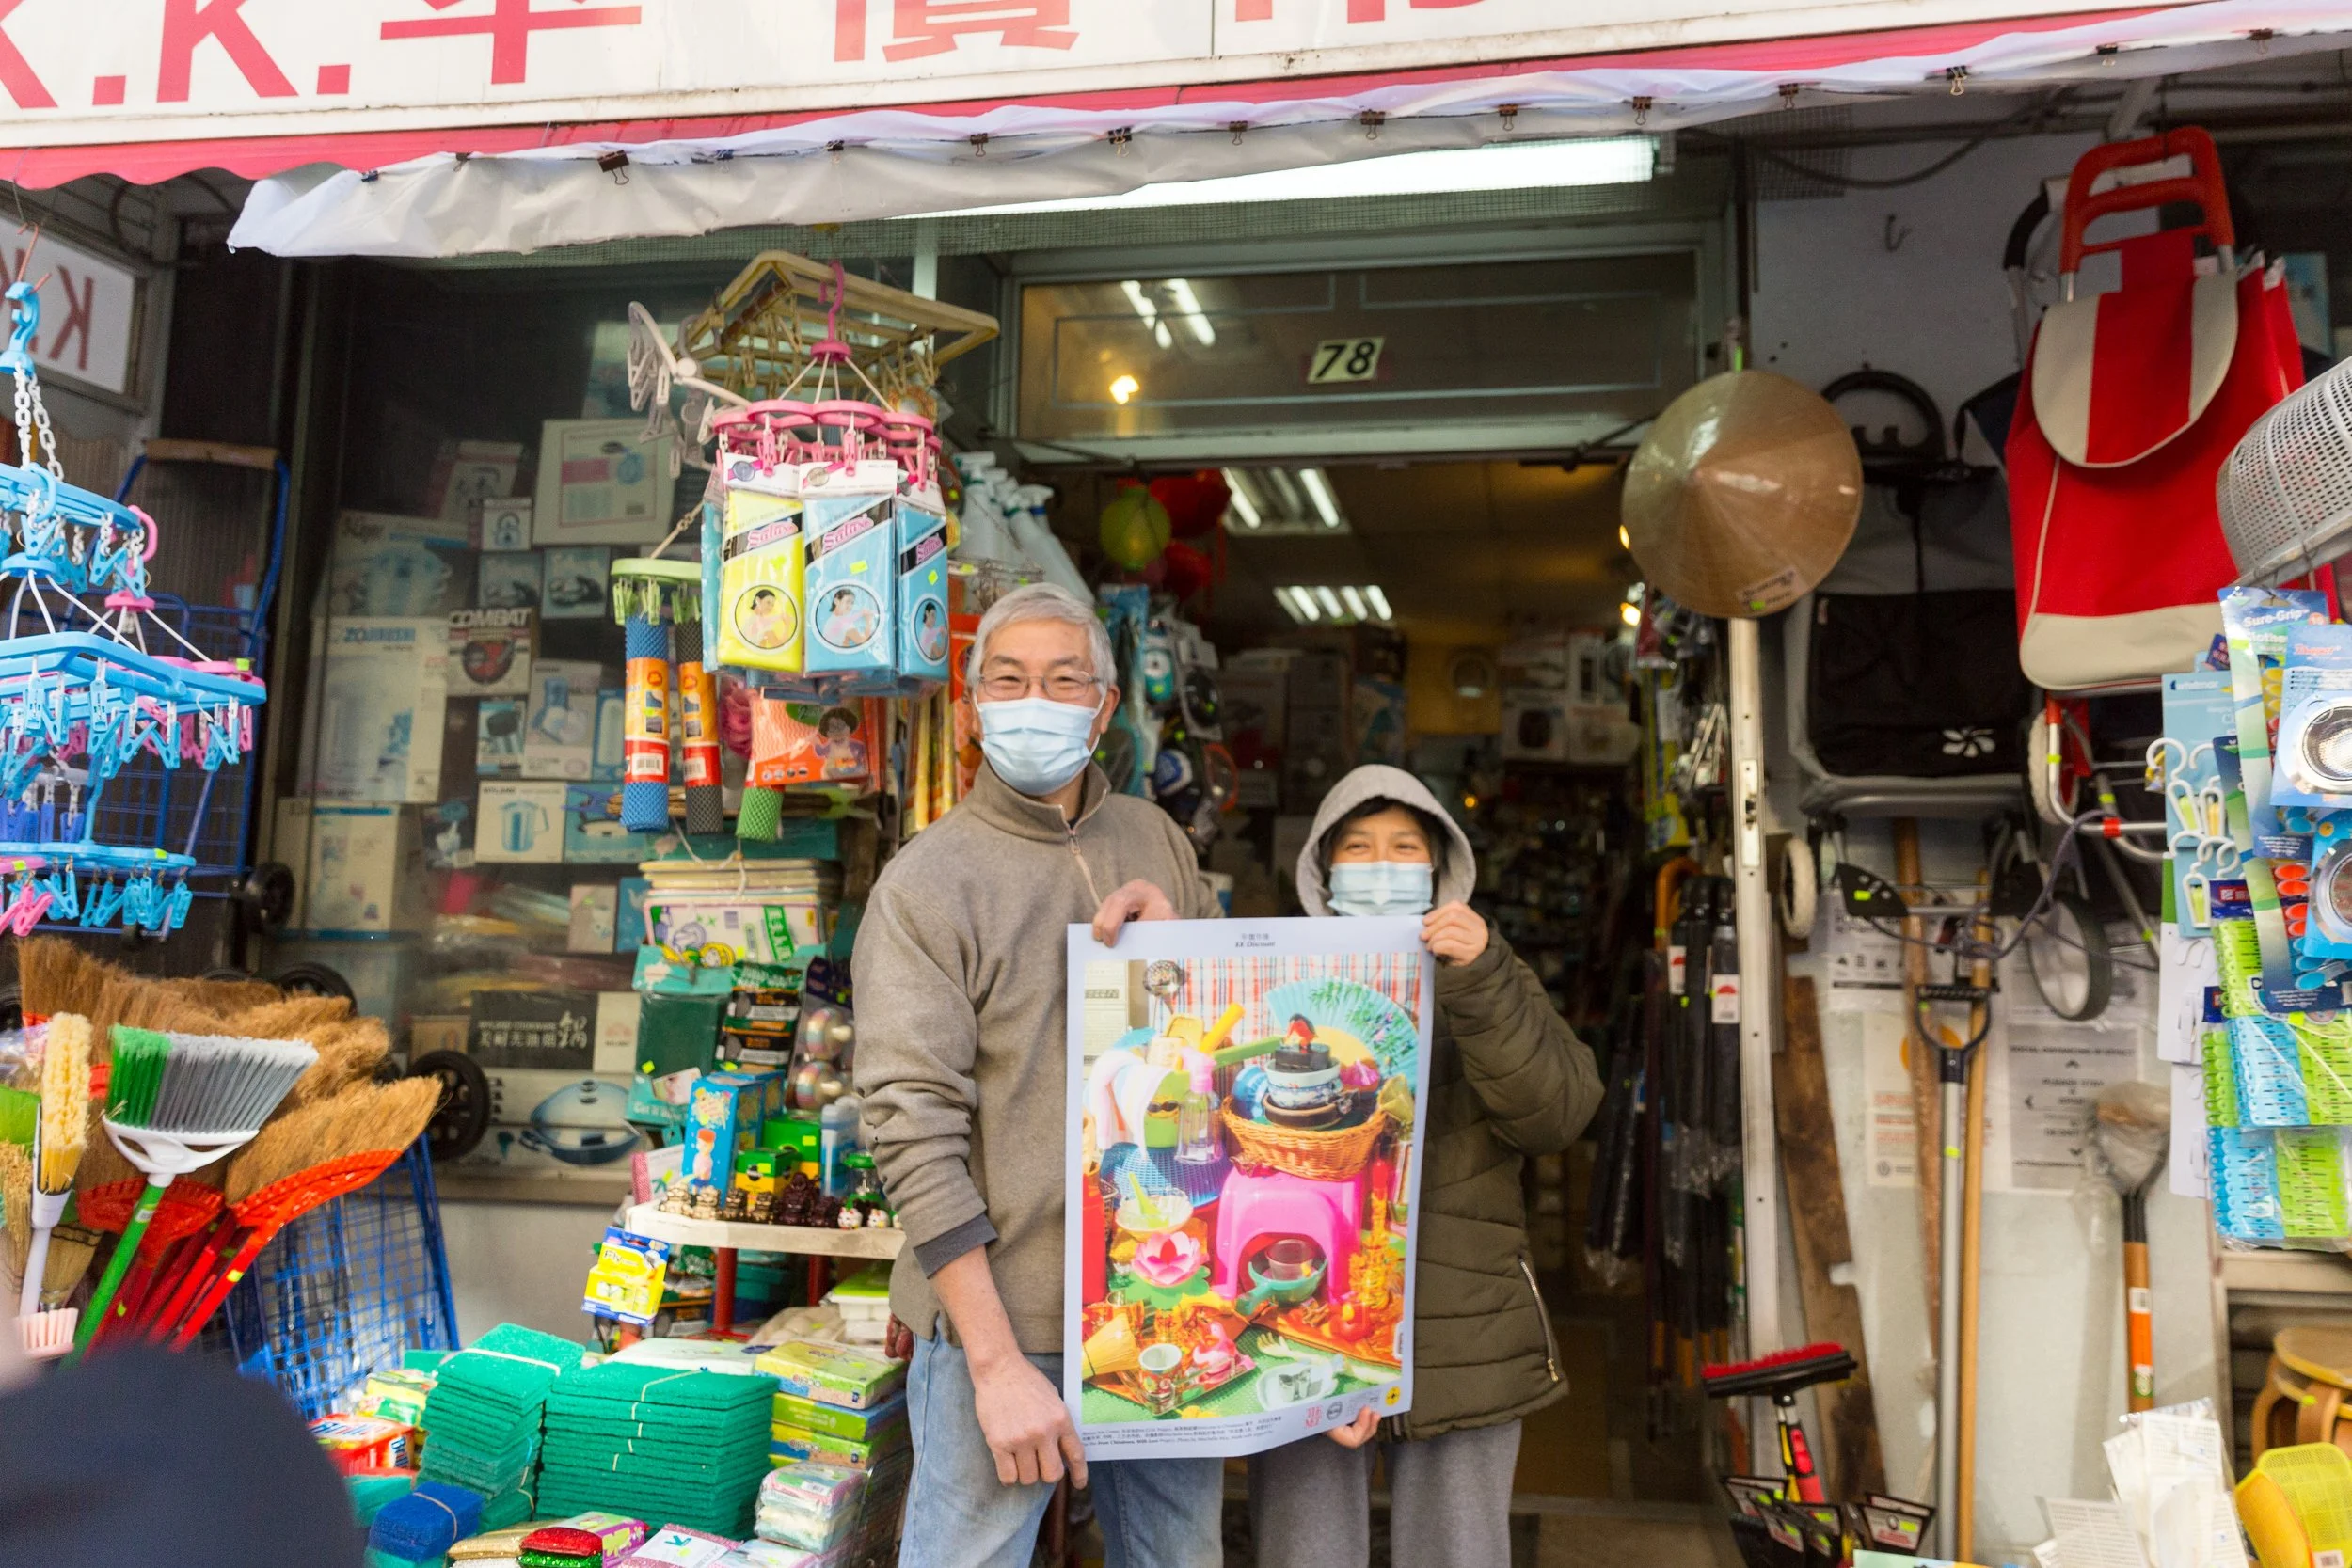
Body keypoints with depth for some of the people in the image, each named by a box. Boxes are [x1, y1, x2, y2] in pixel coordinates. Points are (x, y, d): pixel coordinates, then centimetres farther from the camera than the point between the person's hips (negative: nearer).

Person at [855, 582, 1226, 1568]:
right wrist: (999, 1364, -17)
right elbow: (915, 1134, -14)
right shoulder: (926, 882, -10)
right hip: (1007, 1311, -5)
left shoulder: (1157, 841, 7)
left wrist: (1173, 943, -7)